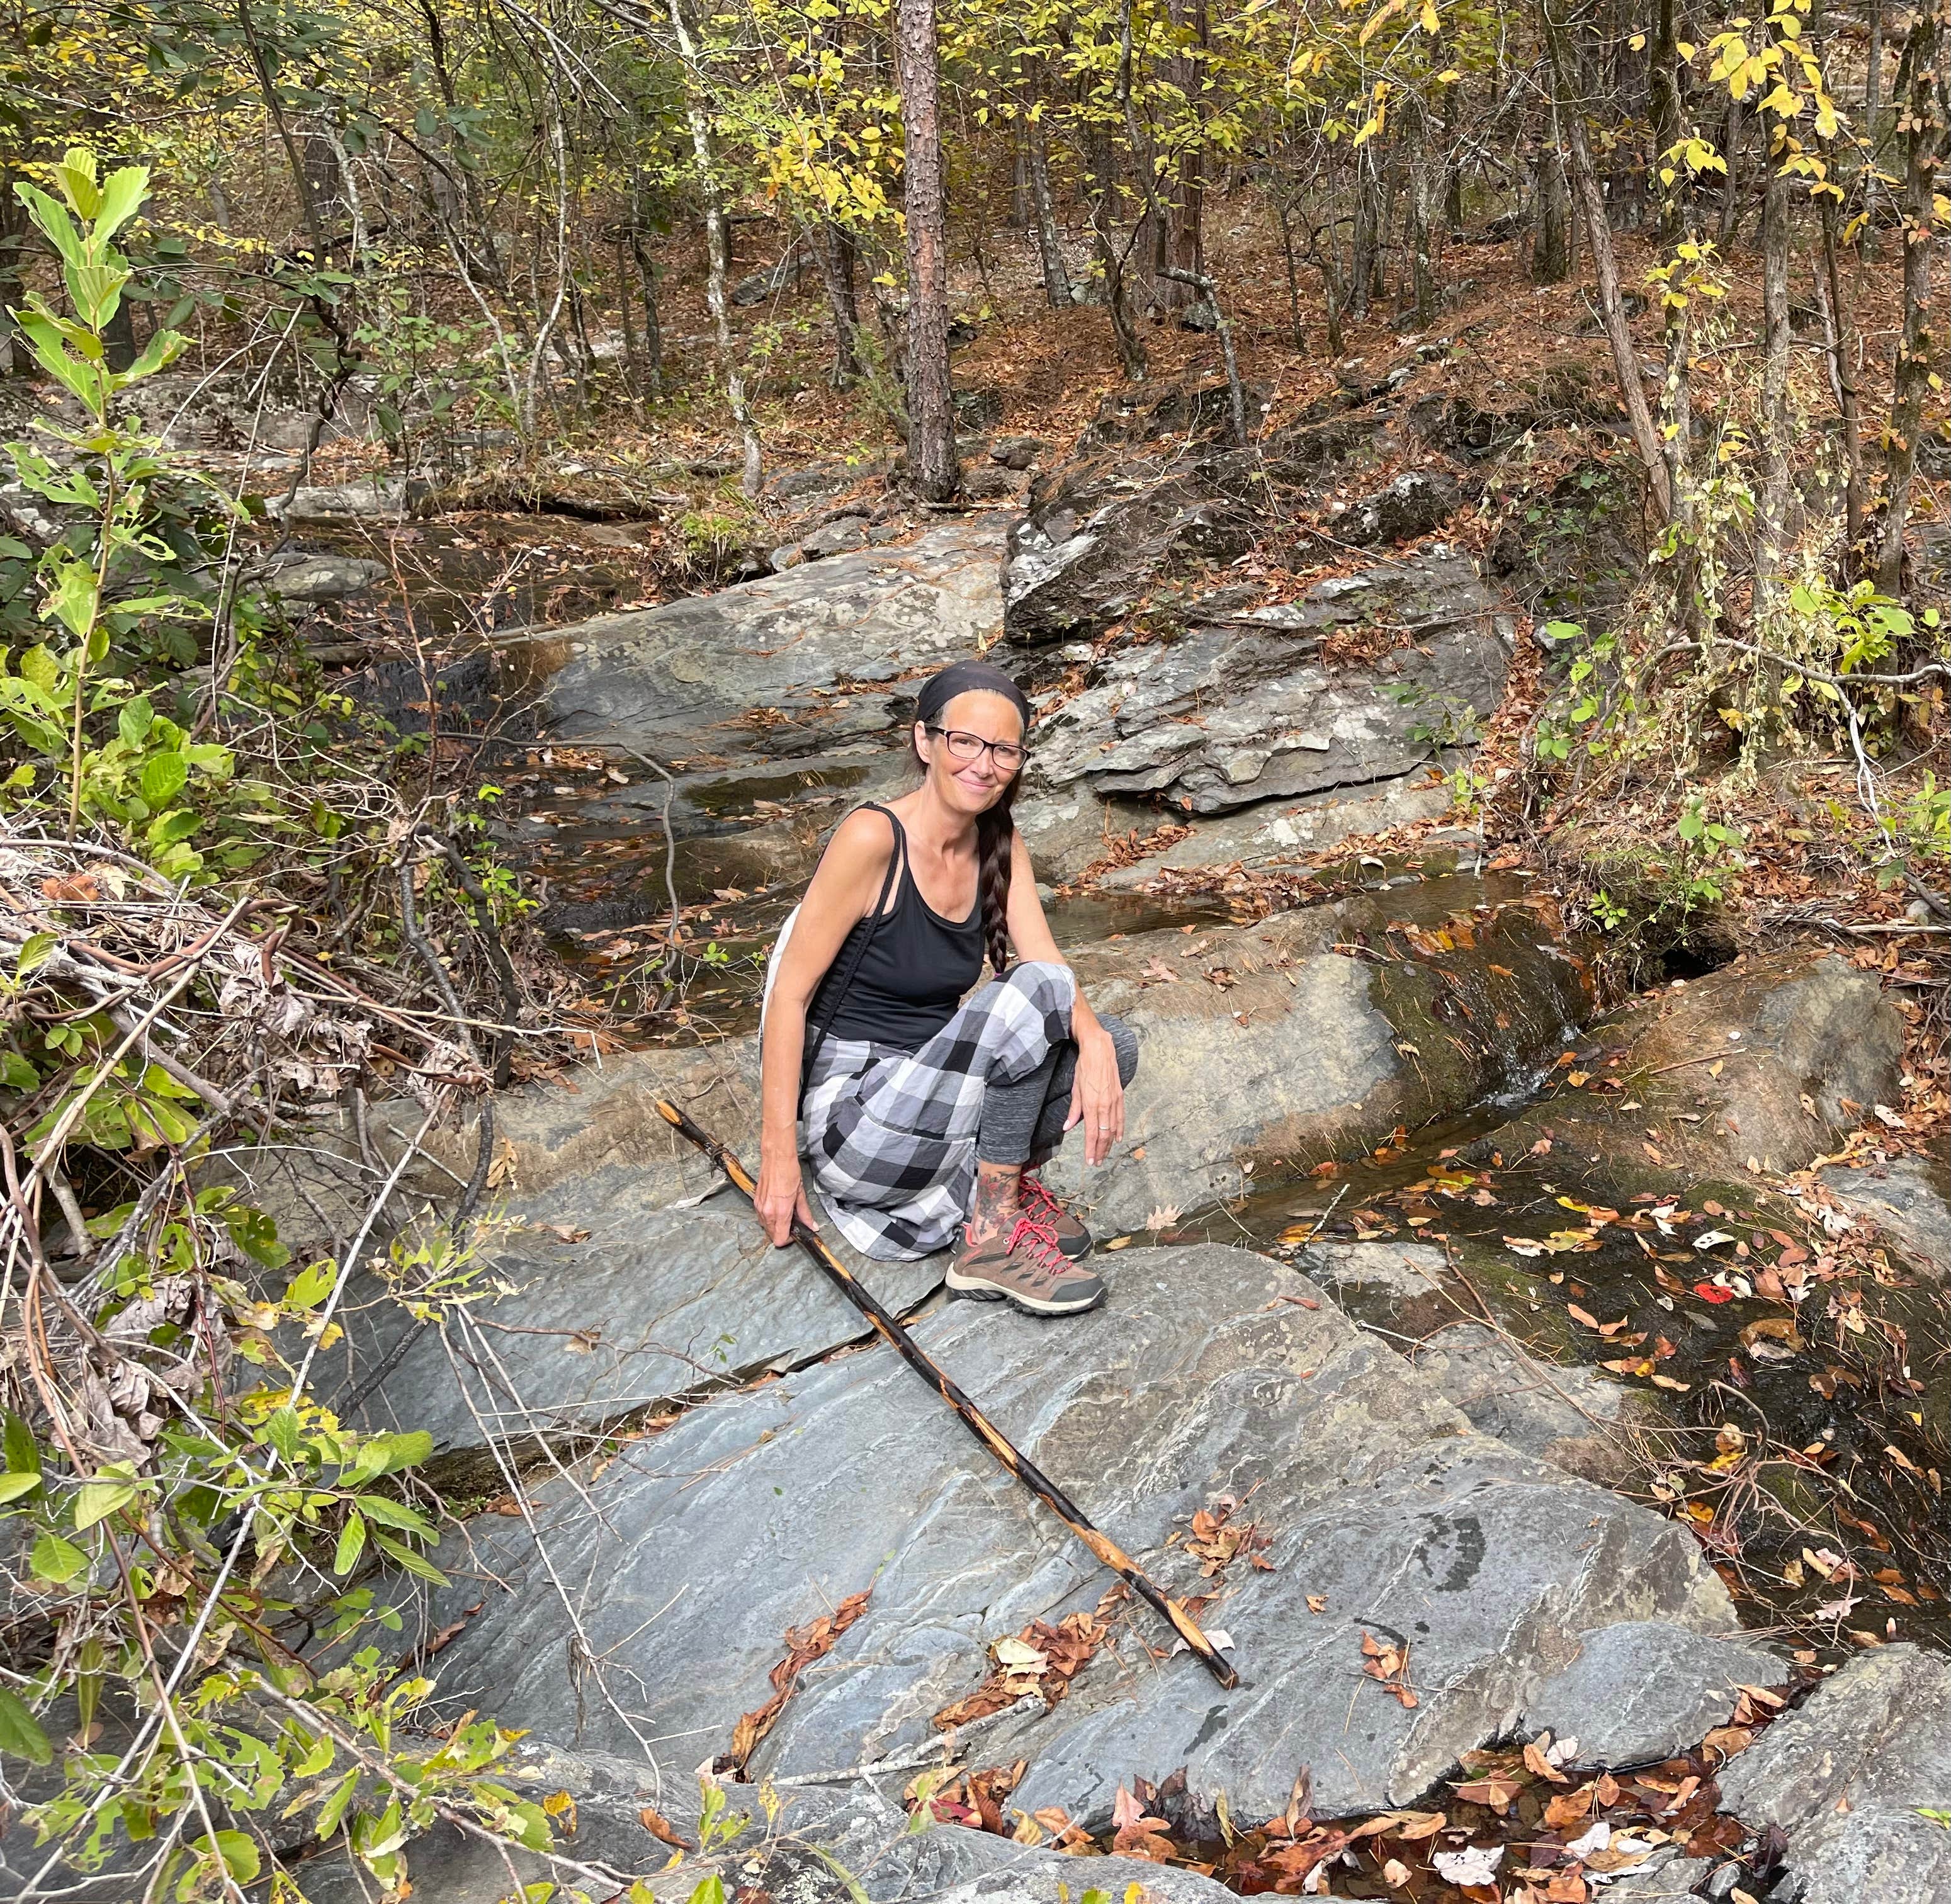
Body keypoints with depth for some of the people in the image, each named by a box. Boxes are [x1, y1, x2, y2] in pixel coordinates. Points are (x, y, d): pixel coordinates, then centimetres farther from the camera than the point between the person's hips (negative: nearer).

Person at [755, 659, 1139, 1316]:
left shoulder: (1001, 845, 5)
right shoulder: (872, 836, -17)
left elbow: (1050, 962, -5)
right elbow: (790, 993, -16)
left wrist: (1093, 1042, -27)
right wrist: (779, 1155, -18)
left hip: (931, 1092, 7)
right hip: (852, 1114, -7)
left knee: (1113, 1044, -11)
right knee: (1036, 991, -25)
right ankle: (992, 1240, -17)